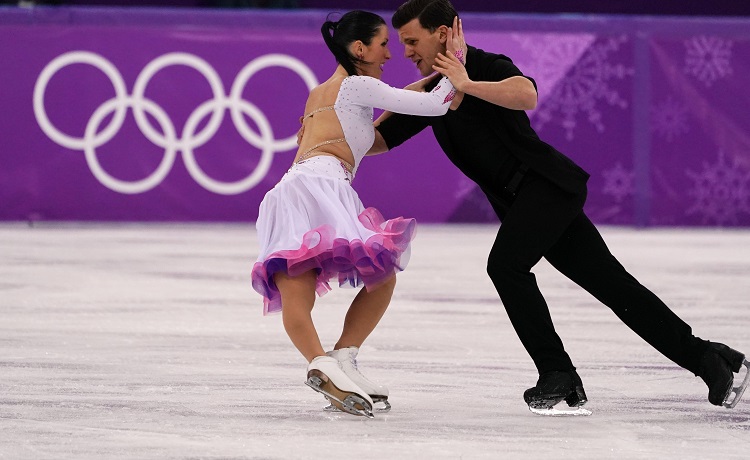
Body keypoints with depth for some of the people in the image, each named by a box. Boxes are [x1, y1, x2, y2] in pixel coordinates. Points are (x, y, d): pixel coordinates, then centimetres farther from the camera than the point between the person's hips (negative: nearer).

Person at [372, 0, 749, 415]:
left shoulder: (486, 66, -11)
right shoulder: (430, 93, 12)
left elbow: (526, 95, -32)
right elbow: (377, 140, 10)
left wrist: (468, 86, -32)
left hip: (547, 182, -8)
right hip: (520, 201, 8)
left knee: (506, 263, -25)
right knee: (611, 283, 5)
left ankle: (558, 376, -19)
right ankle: (708, 359, 8)